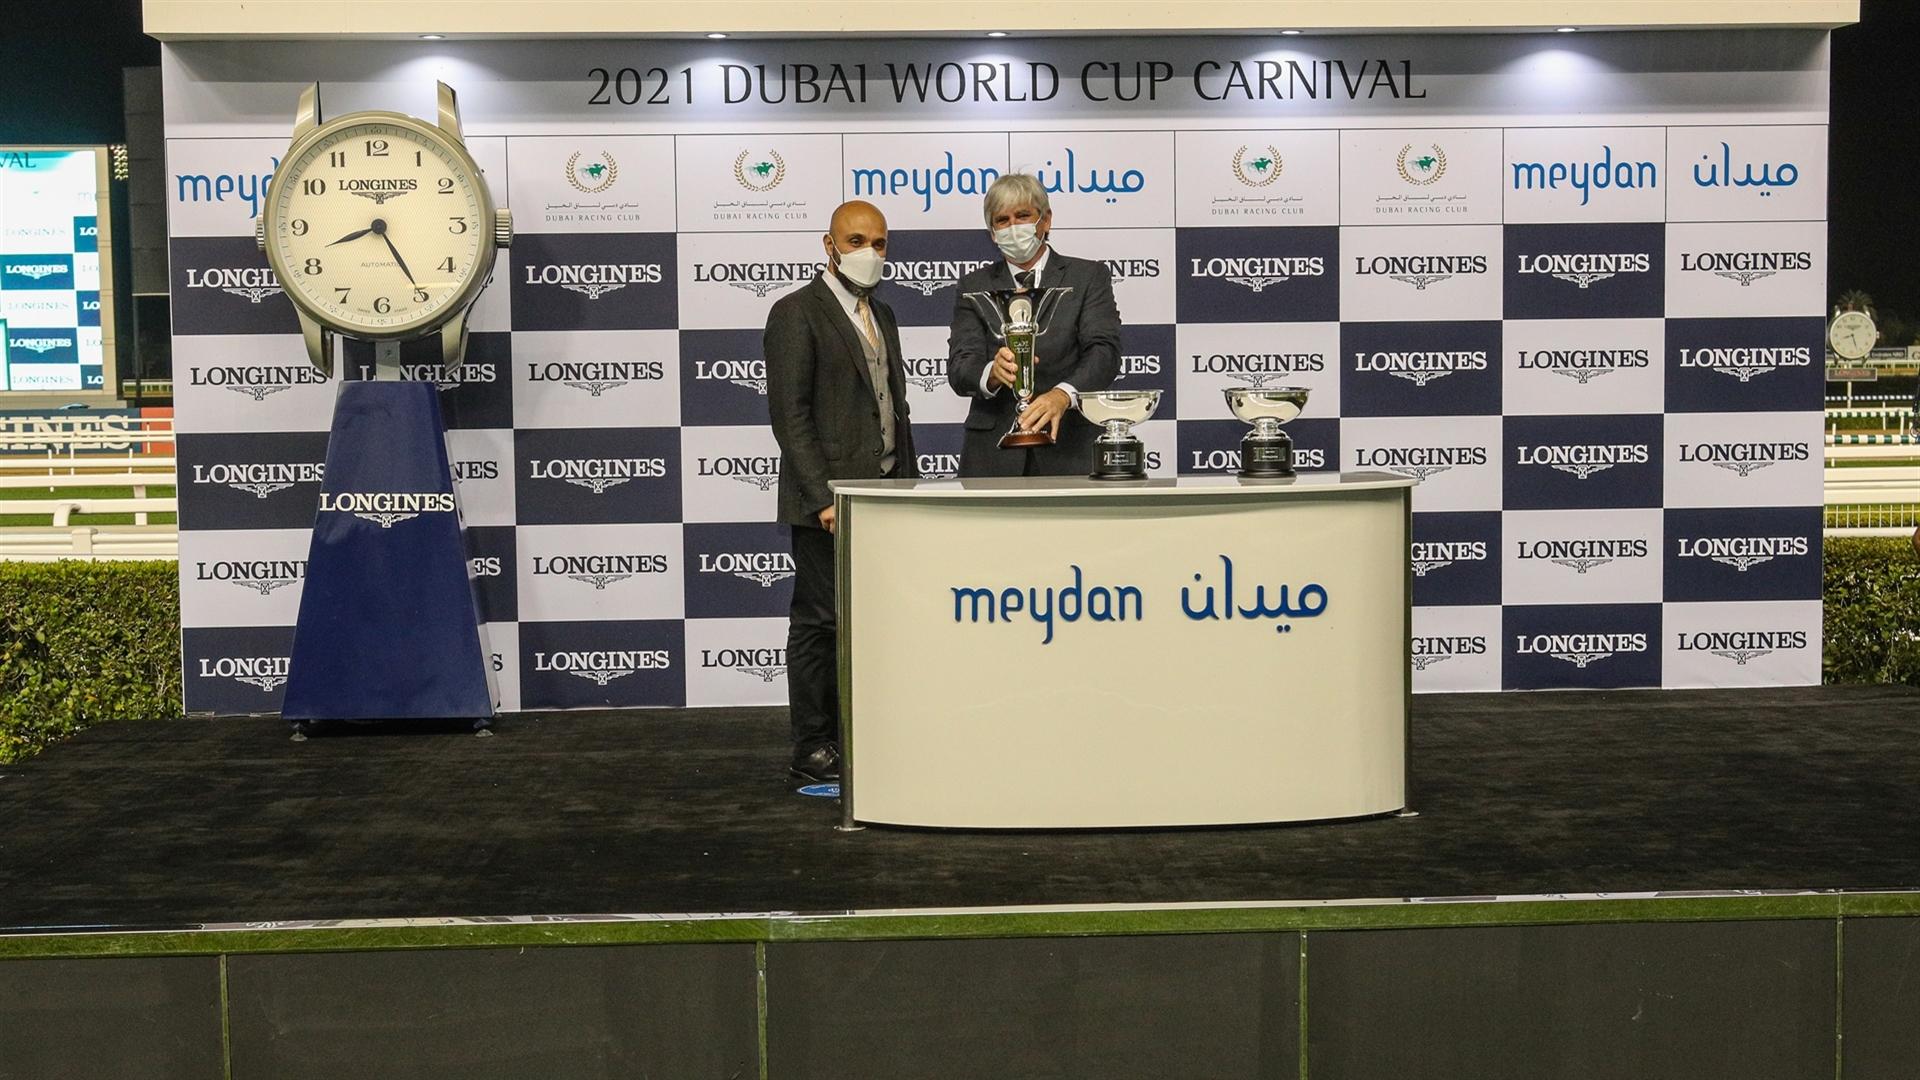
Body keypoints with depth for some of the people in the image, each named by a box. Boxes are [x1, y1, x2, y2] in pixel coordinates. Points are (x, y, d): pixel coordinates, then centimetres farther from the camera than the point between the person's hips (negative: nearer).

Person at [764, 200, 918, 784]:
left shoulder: (882, 315, 18)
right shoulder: (796, 313, -7)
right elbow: (789, 414, -13)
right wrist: (822, 496, -18)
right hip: (830, 499, -7)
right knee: (821, 623, -2)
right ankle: (813, 749, 5)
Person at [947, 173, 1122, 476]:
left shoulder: (1088, 277, 7)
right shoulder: (974, 287, 13)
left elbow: (1104, 350, -8)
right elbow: (959, 366, 0)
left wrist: (1063, 395, -27)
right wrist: (992, 372, -23)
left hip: (1069, 452, -1)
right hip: (993, 455, 1)